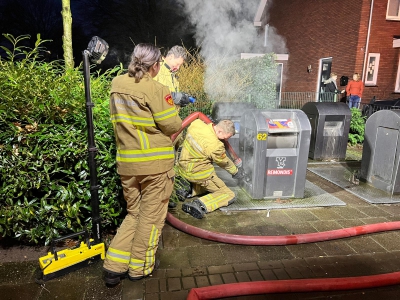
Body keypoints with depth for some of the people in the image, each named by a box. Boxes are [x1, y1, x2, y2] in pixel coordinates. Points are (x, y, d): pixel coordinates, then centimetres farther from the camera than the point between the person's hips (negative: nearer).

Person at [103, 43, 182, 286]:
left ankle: (114, 266, 22)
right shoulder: (156, 90, -14)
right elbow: (172, 127, -12)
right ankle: (139, 268, 26)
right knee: (151, 216, 12)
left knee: (133, 214, 21)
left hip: (126, 163, 6)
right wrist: (173, 110, 8)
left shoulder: (117, 85, 5)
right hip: (155, 163, -6)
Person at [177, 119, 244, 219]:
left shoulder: (196, 123, -11)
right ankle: (199, 204, -17)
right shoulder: (215, 146, -26)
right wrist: (235, 171, 12)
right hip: (199, 175, -8)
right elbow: (224, 163, -7)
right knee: (229, 195, 2)